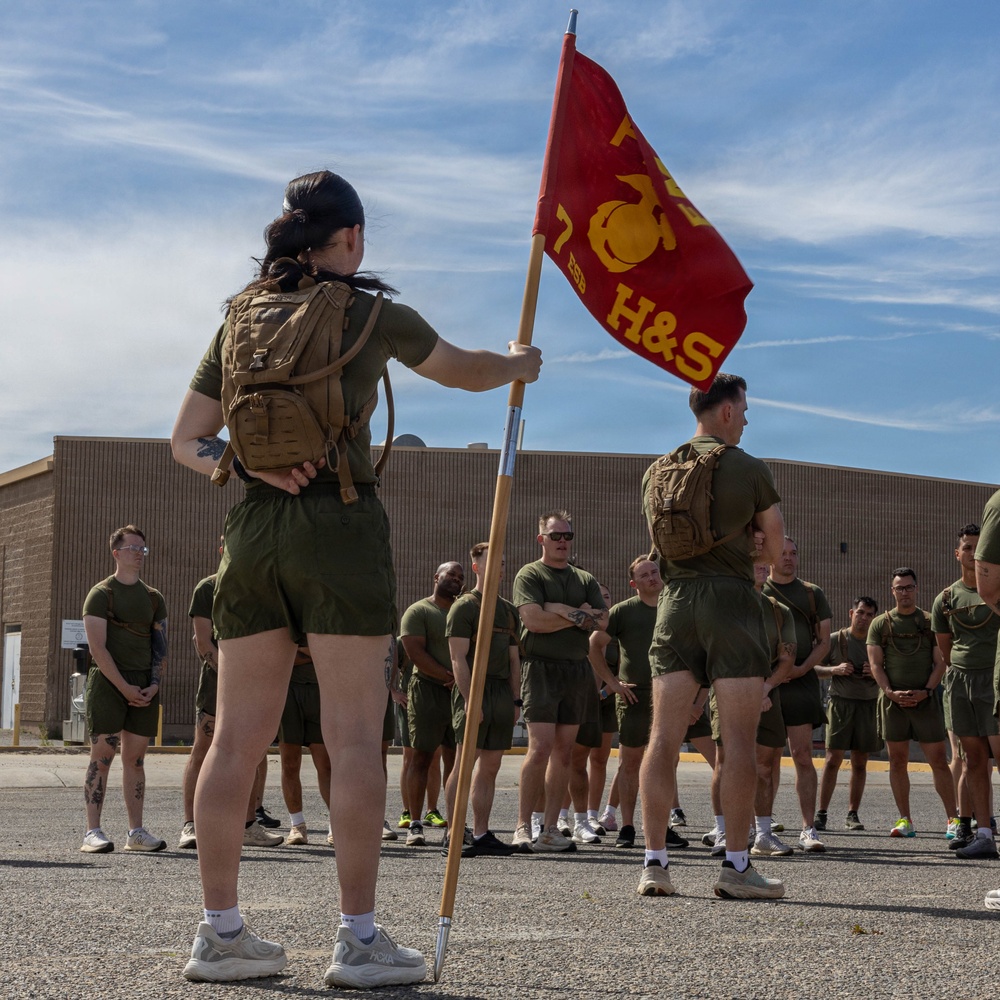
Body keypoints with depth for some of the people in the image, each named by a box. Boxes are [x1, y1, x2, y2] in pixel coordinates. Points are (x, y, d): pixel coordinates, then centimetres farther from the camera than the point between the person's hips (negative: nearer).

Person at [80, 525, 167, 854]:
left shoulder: (153, 598, 17)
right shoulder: (101, 593, 1)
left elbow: (160, 645, 13)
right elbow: (98, 648, -8)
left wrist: (153, 685, -3)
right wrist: (125, 687, -14)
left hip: (144, 687, 5)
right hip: (108, 680, -5)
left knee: (135, 758, 5)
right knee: (102, 756, -9)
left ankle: (136, 832, 6)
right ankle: (93, 832, -9)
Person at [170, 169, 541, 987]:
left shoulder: (242, 320, 13)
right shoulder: (371, 314, 0)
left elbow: (188, 441, 13)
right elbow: (465, 371, 16)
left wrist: (245, 465, -2)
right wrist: (521, 365, 35)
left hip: (252, 528, 5)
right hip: (339, 523, -5)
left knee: (238, 738, 5)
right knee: (356, 737, -3)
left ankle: (221, 933, 8)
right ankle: (360, 940, -3)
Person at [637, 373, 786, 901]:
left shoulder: (659, 471, 12)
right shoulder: (749, 469, -1)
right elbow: (775, 547, 6)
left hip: (675, 599, 5)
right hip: (731, 598, -5)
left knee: (664, 737, 2)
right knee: (739, 739, -2)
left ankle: (654, 862, 0)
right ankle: (736, 866, -3)